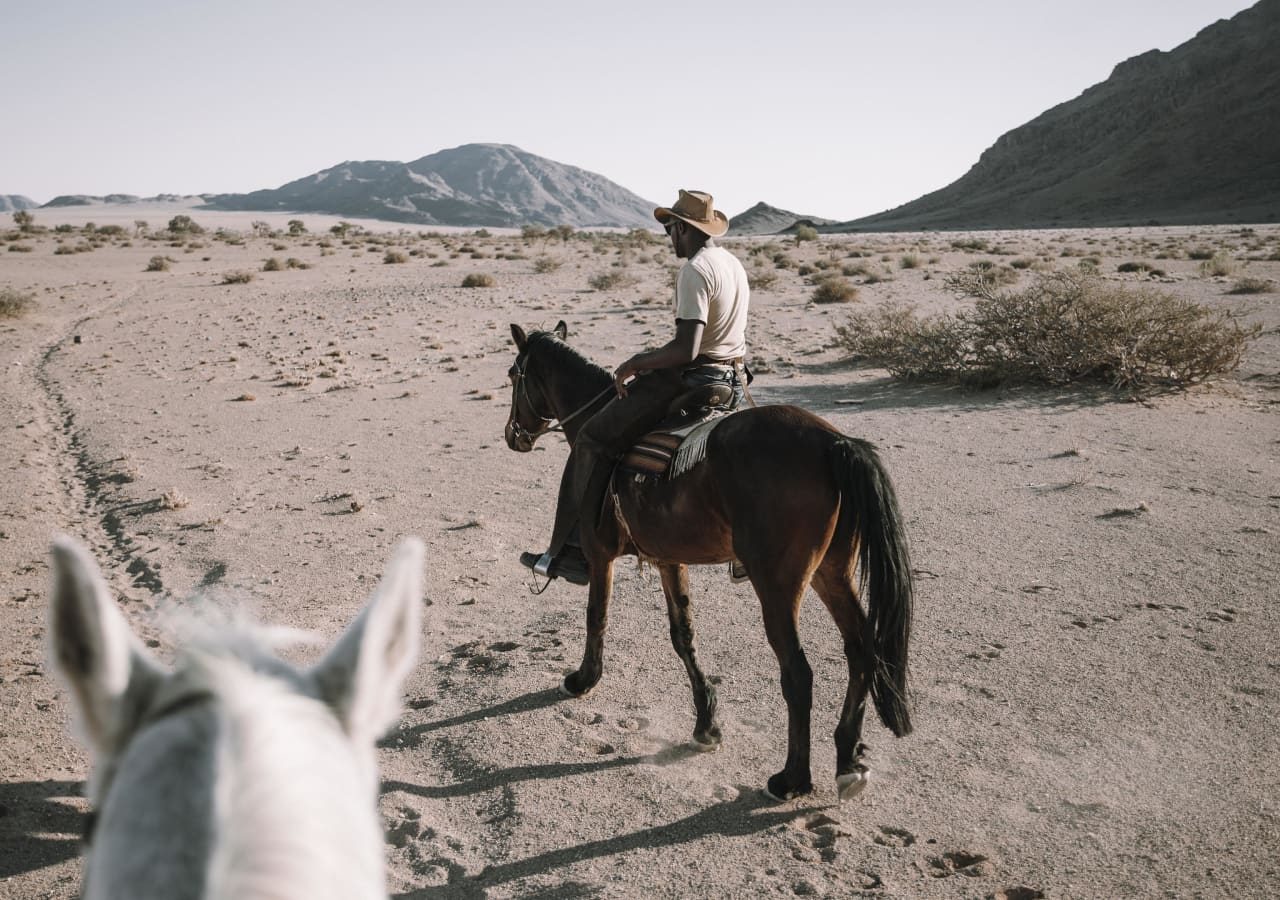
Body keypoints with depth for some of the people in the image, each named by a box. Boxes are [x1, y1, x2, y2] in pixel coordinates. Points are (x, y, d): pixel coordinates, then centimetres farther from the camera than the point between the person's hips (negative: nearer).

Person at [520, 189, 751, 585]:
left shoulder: (694, 270, -17)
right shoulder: (734, 264, 14)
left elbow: (685, 349, -26)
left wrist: (635, 363, -12)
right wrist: (652, 358, 19)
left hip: (690, 380, -10)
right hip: (730, 382, 10)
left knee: (594, 439, -5)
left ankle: (571, 552, -5)